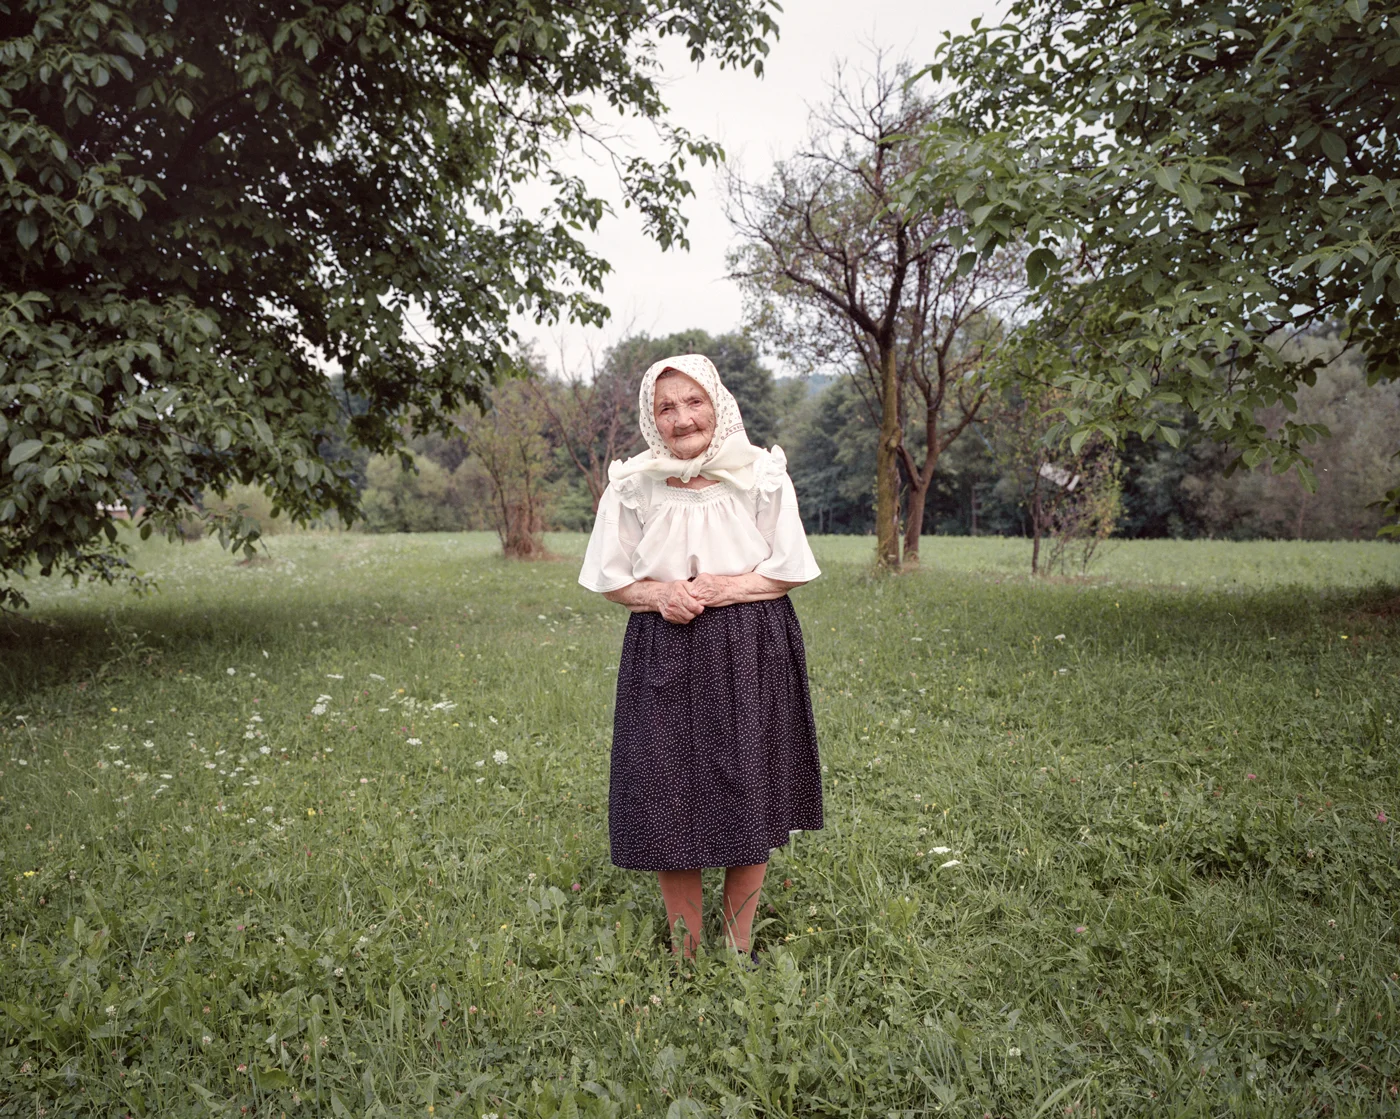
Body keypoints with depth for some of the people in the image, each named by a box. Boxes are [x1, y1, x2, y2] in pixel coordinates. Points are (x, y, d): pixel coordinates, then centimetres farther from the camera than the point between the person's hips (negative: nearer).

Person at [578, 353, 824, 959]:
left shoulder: (762, 477, -1)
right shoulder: (632, 486, 2)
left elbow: (790, 570, 1)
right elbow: (610, 579, 7)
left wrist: (725, 588, -15)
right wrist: (659, 594, -13)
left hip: (752, 657, -1)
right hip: (664, 658, 1)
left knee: (749, 804, 3)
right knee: (668, 805, 3)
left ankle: (740, 950, 23)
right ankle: (685, 956, 21)